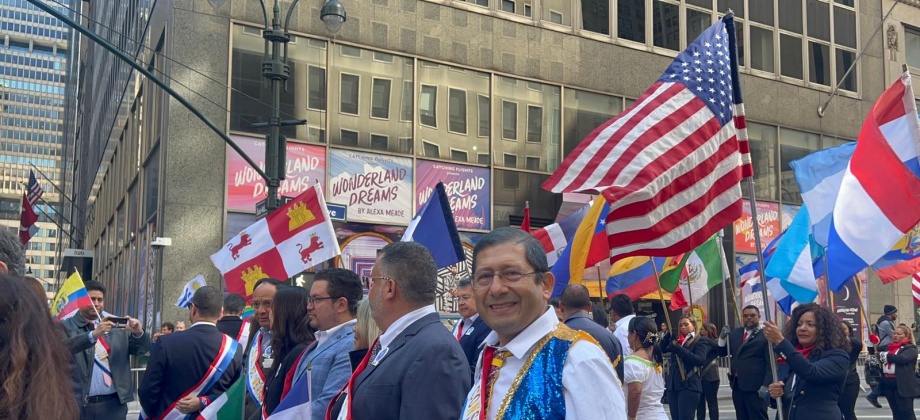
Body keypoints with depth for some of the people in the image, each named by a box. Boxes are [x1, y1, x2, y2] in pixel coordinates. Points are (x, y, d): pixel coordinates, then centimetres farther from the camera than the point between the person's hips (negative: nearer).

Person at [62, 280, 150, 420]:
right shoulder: (67, 326, -1)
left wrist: (138, 333, -13)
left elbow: (140, 349, 9)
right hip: (79, 404, -3)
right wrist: (93, 335, -33)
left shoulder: (116, 325, 11)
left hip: (114, 403, 3)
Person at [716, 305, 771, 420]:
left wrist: (766, 385, -17)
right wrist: (723, 337, 0)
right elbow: (721, 353, 17)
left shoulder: (766, 335, -7)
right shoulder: (735, 333, 13)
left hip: (755, 386, -6)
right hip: (737, 384, 6)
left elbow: (771, 363, -11)